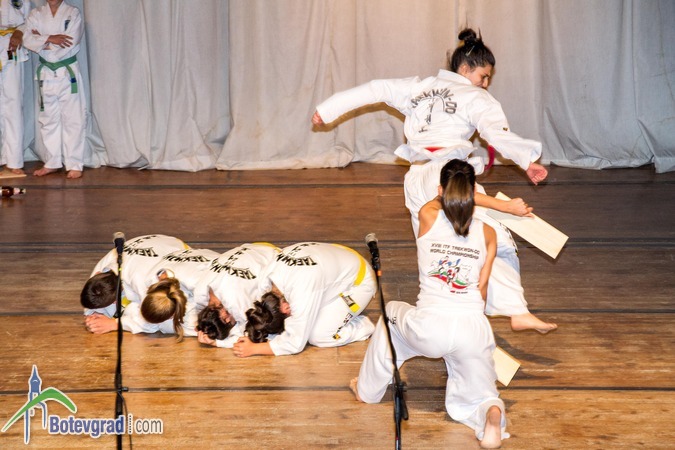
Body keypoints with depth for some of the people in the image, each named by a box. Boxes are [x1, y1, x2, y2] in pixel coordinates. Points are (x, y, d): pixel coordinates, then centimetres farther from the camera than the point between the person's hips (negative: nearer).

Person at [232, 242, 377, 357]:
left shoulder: (302, 292, -42)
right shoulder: (266, 278, -22)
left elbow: (296, 344, -33)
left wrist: (253, 349, -29)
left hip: (358, 280, -7)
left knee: (317, 336, -18)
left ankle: (361, 326, 3)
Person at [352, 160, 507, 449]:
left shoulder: (428, 217, 2)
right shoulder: (487, 233, 6)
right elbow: (482, 287, 13)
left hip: (429, 328, -1)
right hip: (473, 328, 1)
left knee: (391, 313, 35)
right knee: (464, 405, 20)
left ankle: (368, 389, 42)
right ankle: (490, 413, -16)